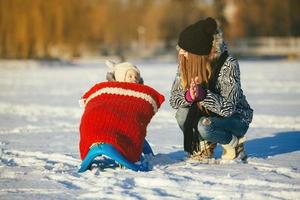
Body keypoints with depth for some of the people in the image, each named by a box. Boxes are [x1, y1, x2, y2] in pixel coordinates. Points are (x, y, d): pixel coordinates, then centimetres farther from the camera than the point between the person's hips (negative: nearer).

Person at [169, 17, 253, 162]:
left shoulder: (228, 64, -26)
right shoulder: (184, 63, -11)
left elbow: (228, 108, -29)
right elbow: (173, 99, -11)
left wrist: (202, 94, -43)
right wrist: (189, 96, -34)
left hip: (236, 118, -5)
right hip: (208, 114, 5)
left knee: (204, 126, -33)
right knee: (183, 113, -26)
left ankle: (234, 143, -3)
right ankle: (205, 146, 1)